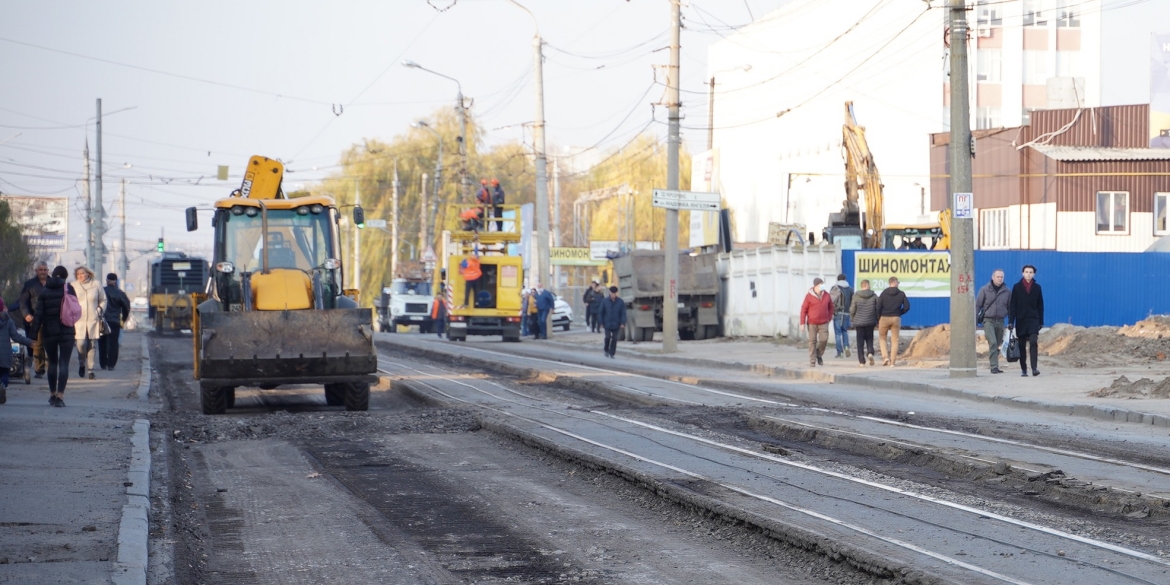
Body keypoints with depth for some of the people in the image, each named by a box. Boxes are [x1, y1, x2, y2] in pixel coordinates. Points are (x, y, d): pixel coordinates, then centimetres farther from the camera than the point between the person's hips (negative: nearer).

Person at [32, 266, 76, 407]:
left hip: (49, 331, 2)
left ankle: (52, 394, 20)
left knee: (52, 363, 15)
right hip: (66, 332, -2)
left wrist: (34, 331, -1)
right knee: (64, 364, -3)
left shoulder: (44, 291, 1)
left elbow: (38, 313, -3)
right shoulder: (69, 289, -2)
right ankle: (60, 395, -14)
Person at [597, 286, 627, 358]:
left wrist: (622, 323, -10)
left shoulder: (621, 302, 0)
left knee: (614, 339, 1)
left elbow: (623, 313, 0)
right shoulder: (604, 301, -1)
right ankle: (606, 351, 14)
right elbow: (600, 312, 3)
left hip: (616, 324, 1)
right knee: (608, 337, -9)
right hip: (607, 324, -1)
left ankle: (612, 353, 9)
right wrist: (601, 322, -1)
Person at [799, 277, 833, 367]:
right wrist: (802, 323, -8)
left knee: (824, 339, -8)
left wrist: (829, 318, 11)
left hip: (823, 323, 2)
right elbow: (804, 309, -5)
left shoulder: (826, 295, 4)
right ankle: (812, 361, 7)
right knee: (812, 341, 1)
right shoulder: (809, 296, -7)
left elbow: (831, 307, 17)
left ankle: (819, 355, 18)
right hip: (812, 323, -2)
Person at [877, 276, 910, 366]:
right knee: (895, 340, 7)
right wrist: (899, 313, 12)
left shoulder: (883, 293, -2)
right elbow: (907, 307, -5)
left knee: (882, 338, 15)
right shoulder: (901, 294, -1)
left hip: (884, 318, 0)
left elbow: (878, 307, -8)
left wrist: (878, 319, 0)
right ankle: (893, 361, 3)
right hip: (896, 319, 0)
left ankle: (885, 356, -3)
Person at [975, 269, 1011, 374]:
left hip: (1000, 321, 3)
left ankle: (994, 367, 18)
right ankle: (994, 366, -20)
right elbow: (977, 305, 2)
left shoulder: (1007, 291, 6)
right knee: (993, 343, -17)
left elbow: (1010, 308, 13)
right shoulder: (985, 290, -1)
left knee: (997, 345, 8)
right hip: (988, 320, -3)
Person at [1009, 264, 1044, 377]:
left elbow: (1040, 306, 10)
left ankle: (1034, 368, -19)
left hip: (1033, 319, 0)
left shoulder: (1037, 287, 7)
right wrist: (1011, 321, -5)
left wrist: (1041, 322, 7)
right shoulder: (1017, 287, 4)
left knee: (1033, 342, -15)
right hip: (1021, 320, 0)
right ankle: (1023, 369, 11)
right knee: (1022, 346, 4)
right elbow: (1012, 305, 2)